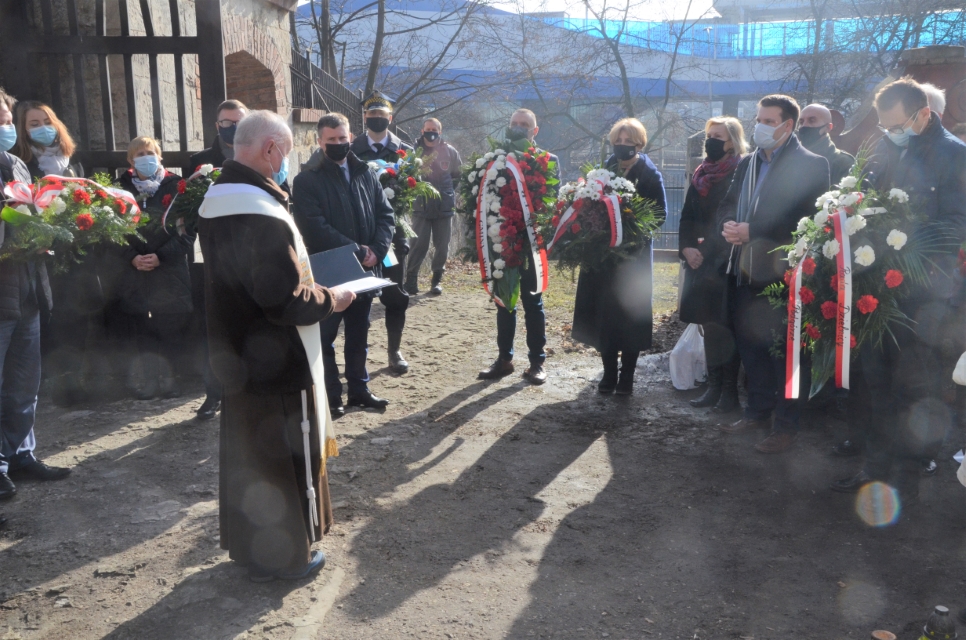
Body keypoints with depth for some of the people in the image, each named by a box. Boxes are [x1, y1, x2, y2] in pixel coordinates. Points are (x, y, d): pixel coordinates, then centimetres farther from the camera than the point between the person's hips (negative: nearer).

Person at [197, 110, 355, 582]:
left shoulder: (216, 200, 6)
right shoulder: (261, 213, -25)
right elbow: (287, 300, -27)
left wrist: (303, 279, 14)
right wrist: (330, 299, -10)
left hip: (236, 354, 9)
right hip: (277, 362, -9)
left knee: (243, 452, 20)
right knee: (286, 453, 7)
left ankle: (248, 545, 37)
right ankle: (287, 555, 23)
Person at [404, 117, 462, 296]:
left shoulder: (450, 152, 4)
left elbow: (459, 175, 13)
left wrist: (449, 190, 7)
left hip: (444, 206, 2)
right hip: (421, 206, -2)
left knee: (442, 246, 6)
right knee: (419, 245, -4)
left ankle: (437, 280, 19)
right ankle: (411, 280, 4)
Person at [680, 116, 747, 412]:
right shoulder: (701, 174, 13)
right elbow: (687, 216, 14)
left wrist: (708, 249, -14)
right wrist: (687, 247, 0)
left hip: (726, 263, -6)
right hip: (701, 262, 6)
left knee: (723, 325, -4)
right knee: (709, 324, 9)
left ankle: (729, 391, 5)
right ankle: (714, 387, 18)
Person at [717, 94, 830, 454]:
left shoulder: (810, 165, -9)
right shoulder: (747, 163, 14)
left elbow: (805, 217, -18)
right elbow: (727, 205, 13)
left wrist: (751, 231, -21)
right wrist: (728, 226, -10)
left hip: (781, 273, -7)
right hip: (744, 271, 7)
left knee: (783, 351, 3)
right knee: (750, 347, 15)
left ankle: (785, 426, 14)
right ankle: (757, 413, 30)